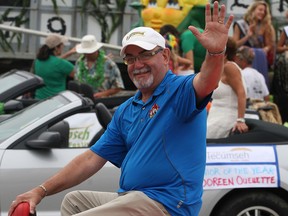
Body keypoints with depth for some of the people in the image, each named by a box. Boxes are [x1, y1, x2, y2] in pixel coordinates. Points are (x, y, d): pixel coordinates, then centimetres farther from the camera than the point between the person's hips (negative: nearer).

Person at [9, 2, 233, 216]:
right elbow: (93, 158, 14)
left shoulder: (180, 90, -8)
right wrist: (41, 191, 6)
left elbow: (205, 84, -32)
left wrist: (215, 52, -56)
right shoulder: (126, 111, 16)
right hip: (129, 198, 9)